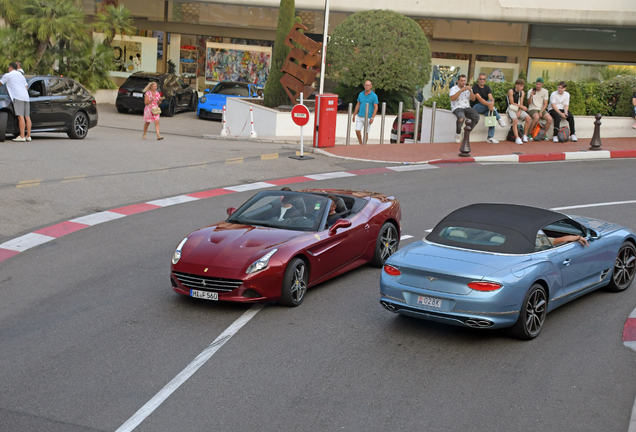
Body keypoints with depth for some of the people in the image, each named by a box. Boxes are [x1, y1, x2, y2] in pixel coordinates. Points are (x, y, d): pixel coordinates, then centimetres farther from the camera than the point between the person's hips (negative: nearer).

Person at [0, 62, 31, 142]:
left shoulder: (8, 75, 7)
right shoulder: (21, 76, 26)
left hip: (18, 97, -7)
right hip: (26, 97, 7)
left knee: (20, 116, -14)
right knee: (27, 117, 4)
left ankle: (22, 136, -19)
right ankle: (28, 136, 3)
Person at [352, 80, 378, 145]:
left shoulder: (374, 96, -5)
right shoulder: (361, 94, 7)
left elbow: (376, 108, -7)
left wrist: (372, 118, -16)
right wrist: (354, 115, 11)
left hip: (368, 118, -3)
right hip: (359, 117, 3)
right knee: (357, 131, -6)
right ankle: (360, 144, 14)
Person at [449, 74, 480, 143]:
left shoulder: (468, 89, 14)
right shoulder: (453, 89, 0)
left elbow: (473, 99, 3)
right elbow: (452, 99, -19)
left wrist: (470, 91, -14)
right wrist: (461, 90, -23)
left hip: (467, 108, 5)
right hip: (457, 108, -4)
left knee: (476, 116, -26)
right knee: (461, 118, -39)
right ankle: (458, 133, -13)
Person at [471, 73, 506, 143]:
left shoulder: (487, 88, 12)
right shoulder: (475, 87, -6)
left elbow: (491, 97, -6)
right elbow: (479, 98, -22)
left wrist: (492, 103, -31)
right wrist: (488, 104, -38)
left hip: (485, 107, 5)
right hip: (475, 107, -5)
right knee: (489, 103, -30)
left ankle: (490, 137, -30)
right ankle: (499, 119, -24)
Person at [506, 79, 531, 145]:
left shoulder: (522, 92, 9)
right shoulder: (511, 91, -7)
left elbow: (521, 103, 5)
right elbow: (512, 103, -9)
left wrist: (519, 111, -13)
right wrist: (522, 107, -8)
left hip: (519, 109, 5)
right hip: (511, 109, -5)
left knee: (528, 118, -20)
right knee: (515, 120, -34)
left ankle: (525, 136, -10)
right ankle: (517, 138, -39)